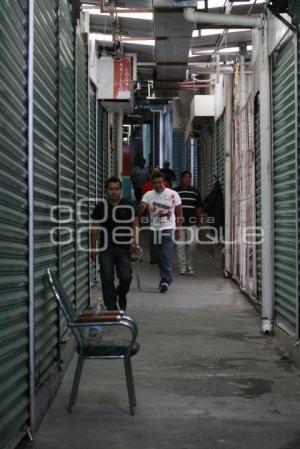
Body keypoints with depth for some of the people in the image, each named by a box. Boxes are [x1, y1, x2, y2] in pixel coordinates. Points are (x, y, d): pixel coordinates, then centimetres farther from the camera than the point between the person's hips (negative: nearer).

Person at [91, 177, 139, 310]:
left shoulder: (128, 206, 4)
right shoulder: (101, 207, 2)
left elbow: (134, 224, 8)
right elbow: (95, 229, 4)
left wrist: (134, 241, -5)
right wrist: (93, 248, 0)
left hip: (124, 248, 0)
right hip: (106, 249, 0)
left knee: (126, 277, -4)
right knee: (107, 279, -4)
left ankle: (121, 295, 29)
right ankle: (111, 307, 6)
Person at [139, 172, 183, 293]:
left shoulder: (173, 194, 0)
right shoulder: (148, 195, 3)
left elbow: (179, 213, 5)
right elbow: (141, 208, -10)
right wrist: (142, 207, -34)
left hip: (168, 229, -3)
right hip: (154, 229, 3)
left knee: (166, 256, -14)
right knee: (159, 257, 10)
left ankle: (166, 281, -16)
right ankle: (165, 279, 23)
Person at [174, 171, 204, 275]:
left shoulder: (195, 192, 12)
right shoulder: (175, 192, 4)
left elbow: (199, 208, 15)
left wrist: (199, 220, 10)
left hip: (192, 223, 2)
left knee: (193, 243, -6)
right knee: (180, 245, -1)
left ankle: (189, 265, 12)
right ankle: (183, 267, 6)